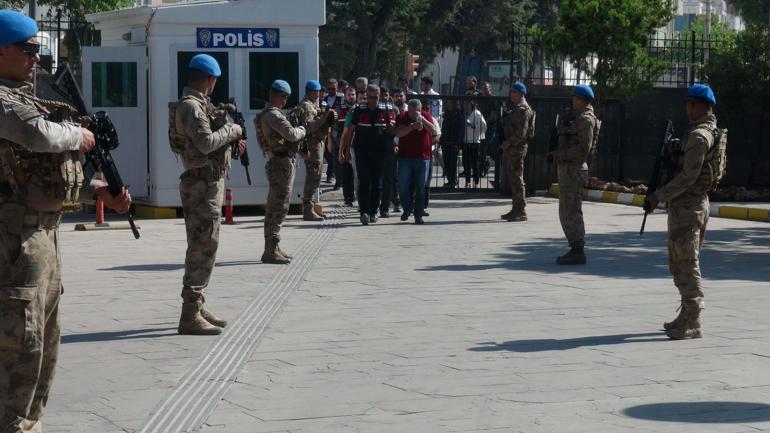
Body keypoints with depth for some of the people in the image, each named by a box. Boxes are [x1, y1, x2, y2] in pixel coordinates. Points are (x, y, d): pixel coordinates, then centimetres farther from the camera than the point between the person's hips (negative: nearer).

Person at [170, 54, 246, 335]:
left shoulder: (197, 104, 17)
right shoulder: (190, 106, -16)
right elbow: (205, 141, -27)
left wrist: (230, 141, 15)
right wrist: (230, 130, -13)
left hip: (209, 182, 11)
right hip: (202, 183, -11)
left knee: (204, 247, 16)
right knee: (202, 247, -10)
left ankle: (197, 308, 24)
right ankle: (190, 315, -10)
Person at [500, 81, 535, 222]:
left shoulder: (523, 109, -13)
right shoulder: (516, 108, 19)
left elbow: (521, 132, -21)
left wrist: (509, 143, -18)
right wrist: (506, 144, 15)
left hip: (517, 148, -10)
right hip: (512, 148, 10)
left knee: (517, 179, -9)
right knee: (513, 180, 13)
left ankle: (521, 212, -7)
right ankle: (516, 210, 20)